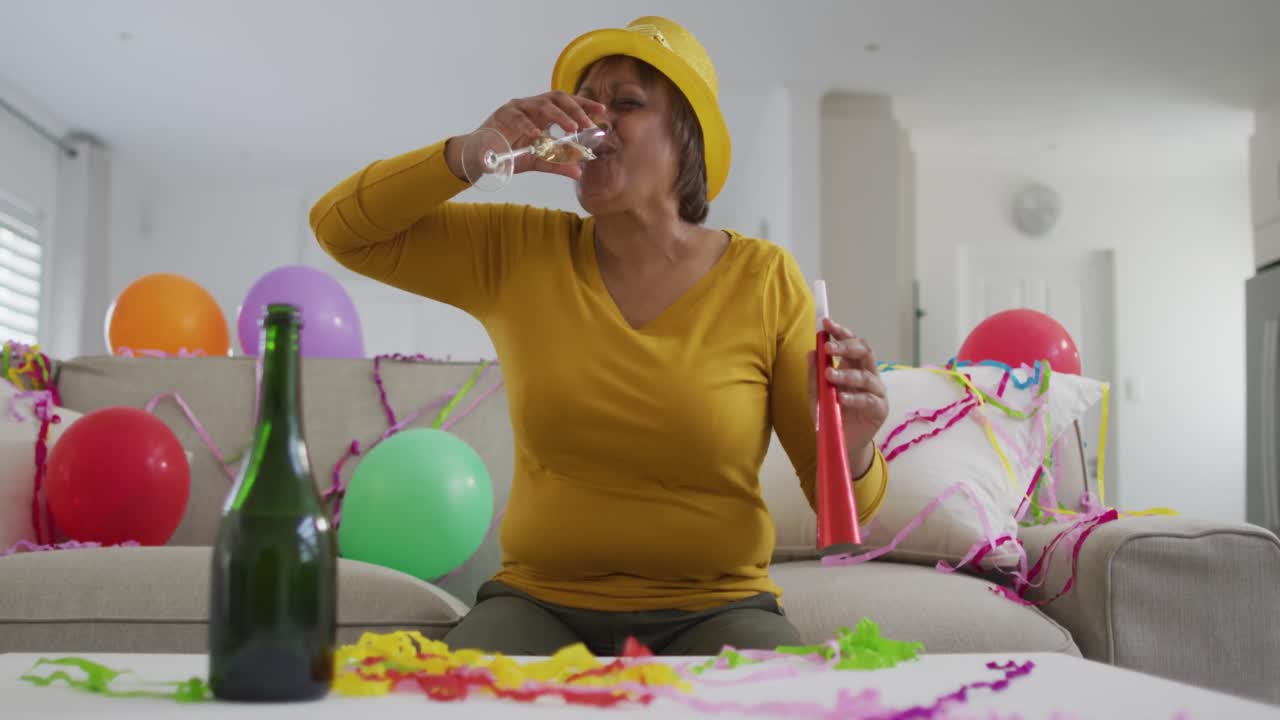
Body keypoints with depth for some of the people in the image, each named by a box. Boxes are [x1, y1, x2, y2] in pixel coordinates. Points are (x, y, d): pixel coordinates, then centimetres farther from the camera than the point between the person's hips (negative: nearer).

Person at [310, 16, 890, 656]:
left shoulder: (765, 280, -2)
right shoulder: (516, 251, 5)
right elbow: (340, 227, 4)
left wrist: (850, 449, -24)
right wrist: (472, 154, -11)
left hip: (713, 610, -1)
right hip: (539, 603, 1)